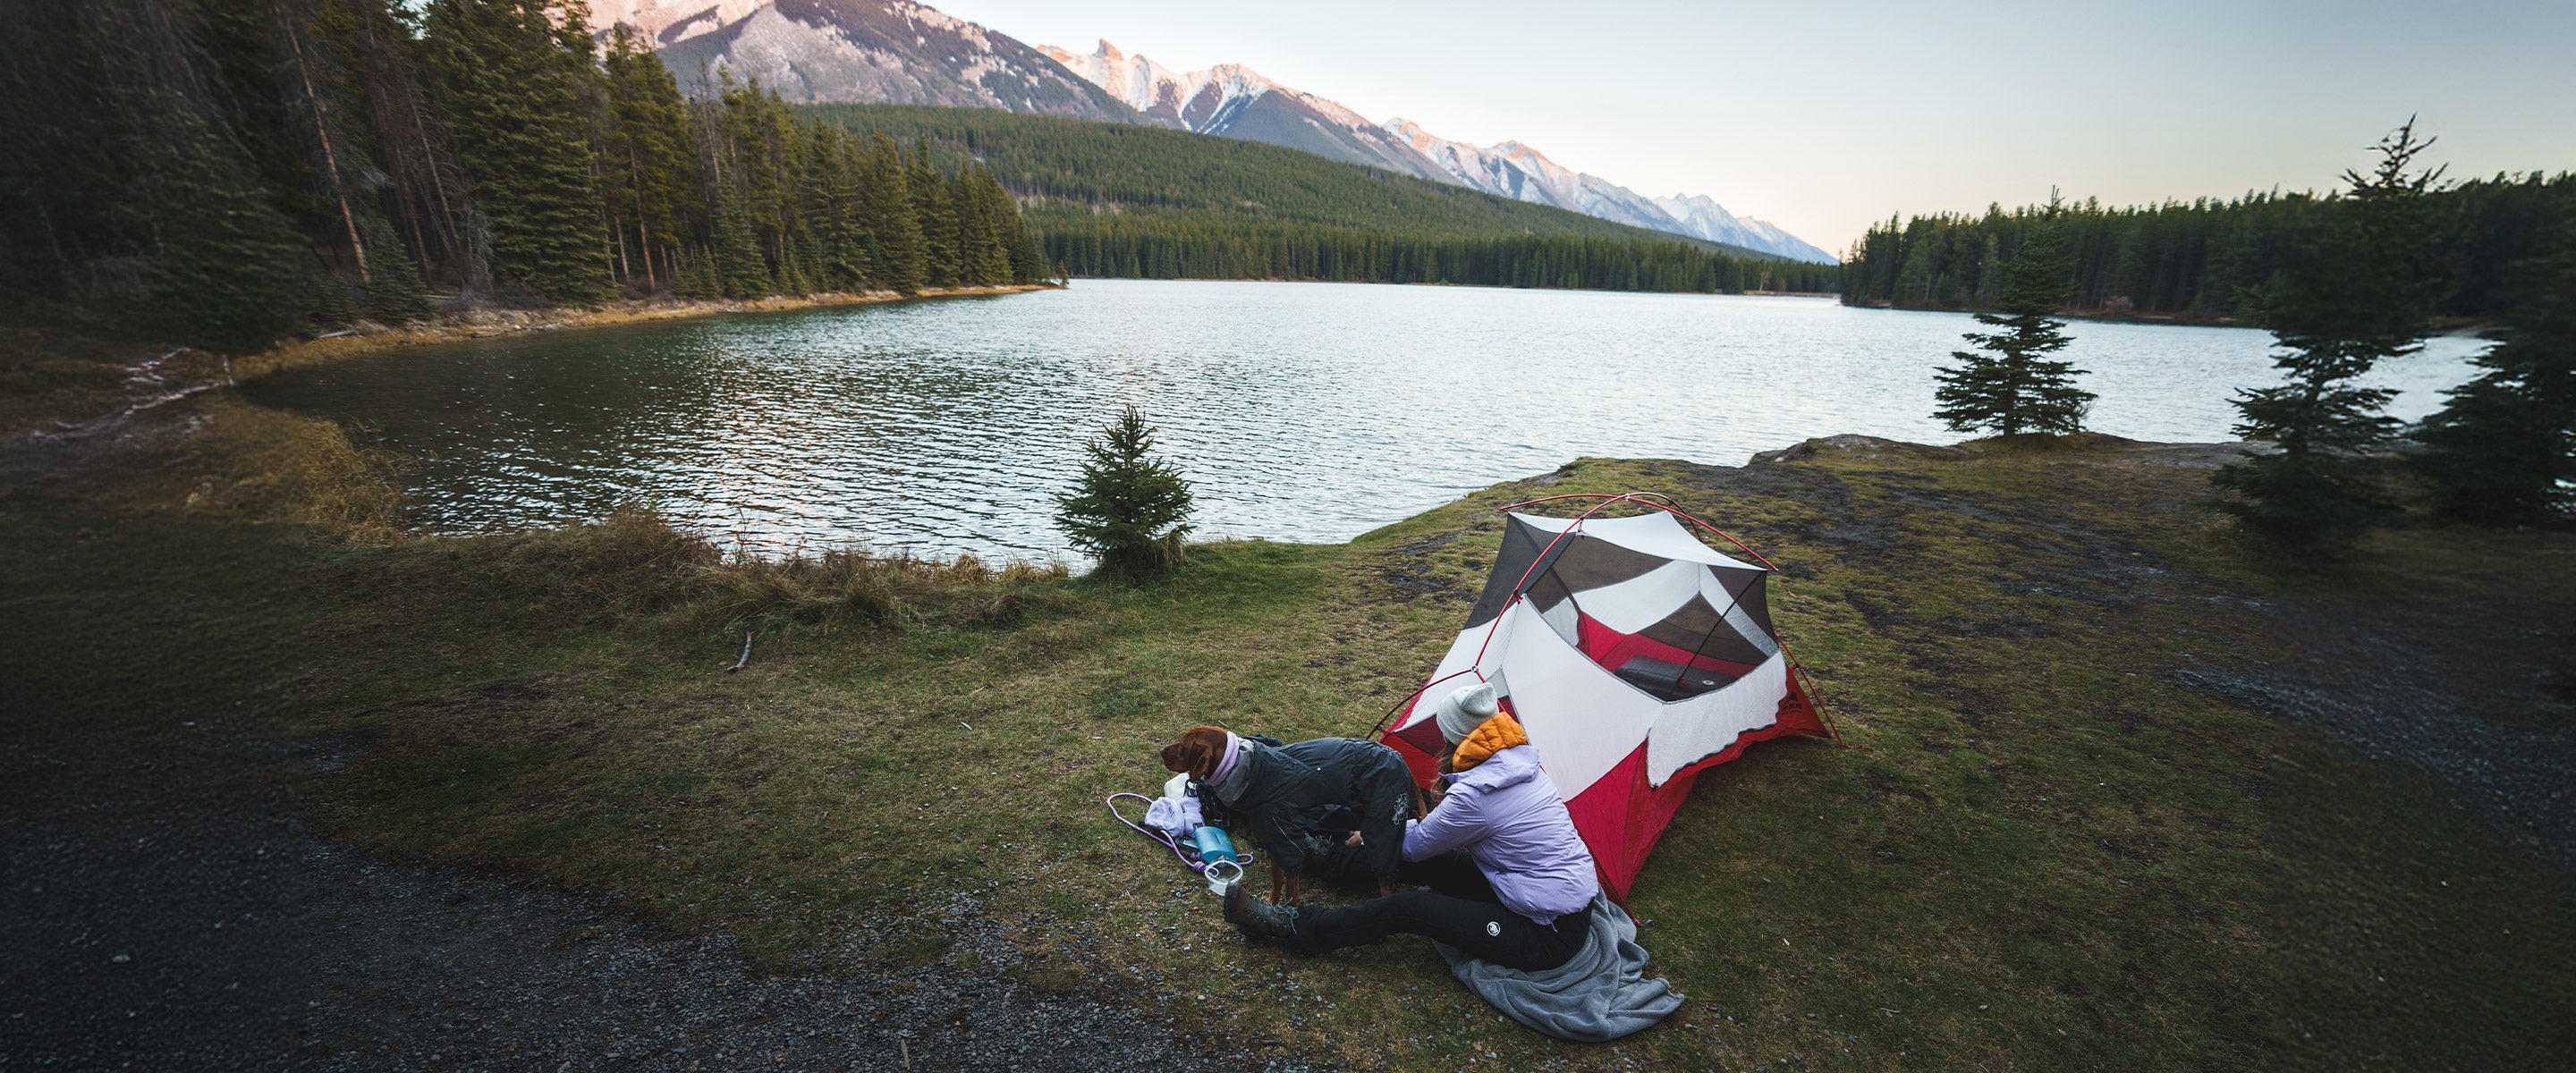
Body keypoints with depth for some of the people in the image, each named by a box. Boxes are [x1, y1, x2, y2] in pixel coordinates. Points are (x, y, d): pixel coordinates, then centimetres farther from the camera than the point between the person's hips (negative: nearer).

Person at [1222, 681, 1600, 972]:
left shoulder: (1473, 794, -25)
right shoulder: (1520, 759, 1)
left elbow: (1416, 844, -7)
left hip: (1548, 938, -8)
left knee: (1406, 908, -11)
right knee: (1428, 865, 8)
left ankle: (1293, 927, 0)